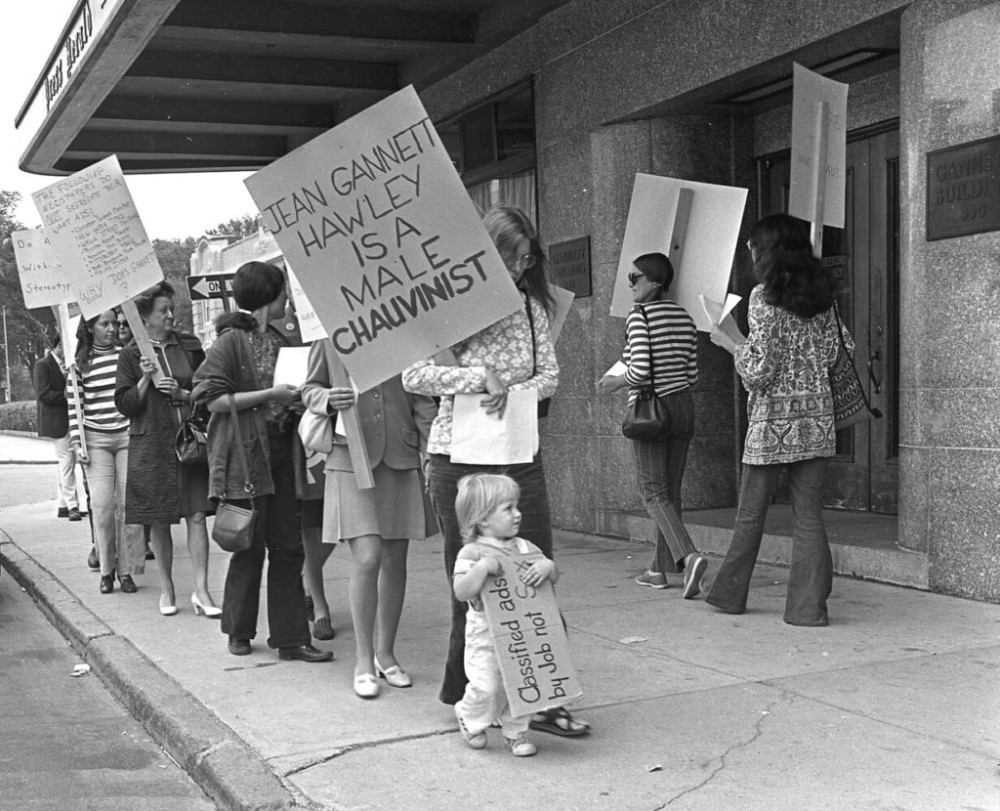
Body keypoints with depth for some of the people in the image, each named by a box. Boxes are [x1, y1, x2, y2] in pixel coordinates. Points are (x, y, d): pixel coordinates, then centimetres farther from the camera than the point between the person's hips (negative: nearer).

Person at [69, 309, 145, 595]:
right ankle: (106, 570, 8)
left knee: (128, 503, -2)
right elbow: (75, 405, 3)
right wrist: (77, 442, -4)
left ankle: (126, 570, 6)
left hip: (128, 435, 1)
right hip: (96, 440, -1)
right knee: (102, 504, -5)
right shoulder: (80, 363, 2)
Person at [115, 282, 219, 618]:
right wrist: (145, 380, -14)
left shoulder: (190, 347, 8)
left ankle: (201, 591, -1)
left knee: (196, 515, -5)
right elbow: (124, 404, 0)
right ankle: (166, 588, 20)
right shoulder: (131, 354, 3)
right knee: (159, 521, 5)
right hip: (152, 445, -1)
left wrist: (183, 393, -8)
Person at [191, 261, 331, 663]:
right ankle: (239, 633, 20)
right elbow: (215, 400, -14)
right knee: (249, 547, 2)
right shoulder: (231, 340, -8)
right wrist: (271, 395, -17)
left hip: (281, 452, 7)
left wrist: (298, 396, 4)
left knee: (287, 547, 5)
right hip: (245, 455, -7)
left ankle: (290, 637, 10)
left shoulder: (278, 339, 14)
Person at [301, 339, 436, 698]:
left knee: (395, 560, 7)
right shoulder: (329, 334, 0)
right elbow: (310, 389, 9)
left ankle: (386, 653, 24)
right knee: (367, 558, -10)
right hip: (352, 457, -2)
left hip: (400, 459, 2)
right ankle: (364, 659, 6)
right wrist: (329, 399, -14)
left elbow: (420, 397, 9)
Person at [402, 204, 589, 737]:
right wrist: (480, 378, -21)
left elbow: (549, 374, 6)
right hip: (459, 460, -4)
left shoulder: (532, 307, 6)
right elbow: (413, 375, -13)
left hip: (520, 458, 4)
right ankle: (469, 695, 20)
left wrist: (512, 391, -13)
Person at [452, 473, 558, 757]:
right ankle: (469, 719, 21)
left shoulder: (524, 548, 8)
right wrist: (483, 567, -30)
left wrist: (547, 566, -13)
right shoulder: (472, 552, -8)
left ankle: (515, 732, 25)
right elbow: (461, 591, -19)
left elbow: (554, 576, 10)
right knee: (487, 687, -11)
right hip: (486, 637, -5)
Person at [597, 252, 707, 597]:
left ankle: (688, 556, -24)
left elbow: (640, 370, -20)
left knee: (654, 492, -4)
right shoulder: (684, 317, 9)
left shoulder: (640, 316, -11)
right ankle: (660, 568, 20)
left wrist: (616, 382, -2)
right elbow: (692, 374, 10)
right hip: (683, 406, 7)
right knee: (671, 490, 12)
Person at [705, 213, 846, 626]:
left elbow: (759, 370, -14)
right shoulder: (821, 293, 7)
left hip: (774, 416, -5)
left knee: (751, 513, 9)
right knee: (809, 514, 6)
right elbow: (831, 354, 11)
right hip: (817, 413, 5)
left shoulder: (764, 296, -10)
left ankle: (730, 593, 22)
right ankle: (809, 605, 5)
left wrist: (728, 342, 2)